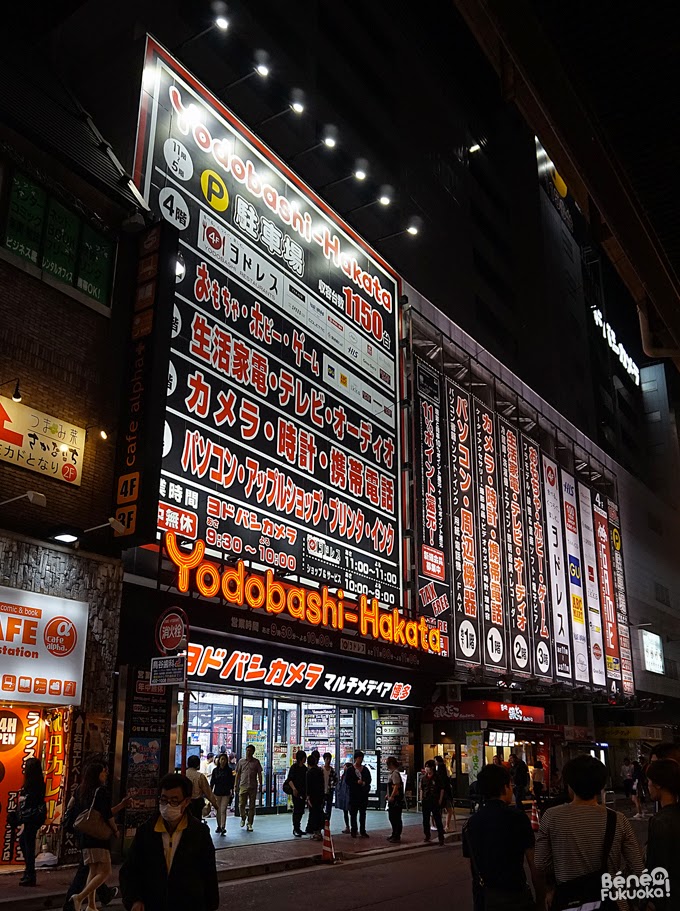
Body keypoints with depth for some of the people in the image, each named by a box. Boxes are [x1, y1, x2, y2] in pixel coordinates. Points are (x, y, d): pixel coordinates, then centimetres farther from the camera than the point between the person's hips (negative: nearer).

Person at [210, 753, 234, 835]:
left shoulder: (229, 770, 0)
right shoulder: (215, 770, 2)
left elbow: (231, 782, 4)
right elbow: (212, 782, 4)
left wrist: (232, 791, 0)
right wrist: (210, 792, -2)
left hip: (226, 793, -2)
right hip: (217, 793, 2)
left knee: (223, 810, -11)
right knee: (218, 811, 9)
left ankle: (223, 827, -14)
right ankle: (219, 826, 23)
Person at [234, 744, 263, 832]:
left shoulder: (256, 762, 4)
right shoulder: (241, 761, 6)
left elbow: (259, 774, 5)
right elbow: (238, 774, 10)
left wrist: (260, 785, -4)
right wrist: (236, 786, 6)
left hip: (253, 787, 0)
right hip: (243, 786, 0)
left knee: (252, 806, 3)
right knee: (241, 805, -4)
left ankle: (250, 824, 13)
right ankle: (243, 818, 24)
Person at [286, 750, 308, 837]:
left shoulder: (304, 768, 12)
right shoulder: (294, 767, -7)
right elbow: (289, 779, -13)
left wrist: (306, 793, 16)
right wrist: (294, 788, -26)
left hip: (303, 792, 7)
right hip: (296, 792, -7)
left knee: (301, 810, 9)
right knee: (297, 810, -8)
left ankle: (297, 828, 19)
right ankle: (295, 829, -3)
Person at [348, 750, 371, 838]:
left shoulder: (365, 769, 11)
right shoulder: (350, 769, -1)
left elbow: (369, 780, 9)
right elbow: (348, 781, -6)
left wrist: (364, 783, -12)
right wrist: (357, 782, -17)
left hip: (364, 793, 3)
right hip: (354, 794, -3)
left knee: (363, 813, 7)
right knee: (353, 813, -1)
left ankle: (363, 831, 12)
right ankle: (353, 831, 6)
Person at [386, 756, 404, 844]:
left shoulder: (395, 773, -17)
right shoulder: (392, 773, 15)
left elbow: (396, 786, -24)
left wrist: (392, 797, -23)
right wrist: (389, 795, 19)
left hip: (396, 800, -11)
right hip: (392, 800, 11)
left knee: (396, 818, -3)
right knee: (392, 817, 18)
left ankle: (397, 836, 3)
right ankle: (394, 835, 28)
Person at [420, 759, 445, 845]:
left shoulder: (437, 777, -6)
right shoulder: (423, 777, 6)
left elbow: (442, 789, -3)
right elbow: (421, 789, 13)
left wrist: (440, 800, -6)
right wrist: (421, 799, 6)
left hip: (435, 802, -5)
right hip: (425, 801, 5)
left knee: (438, 820, -3)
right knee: (425, 820, 11)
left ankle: (441, 838, 2)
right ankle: (427, 836, 25)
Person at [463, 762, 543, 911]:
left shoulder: (471, 823, 2)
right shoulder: (518, 818, -11)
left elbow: (473, 865, 5)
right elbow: (534, 865, -12)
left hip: (482, 897, 4)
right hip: (513, 895, -4)